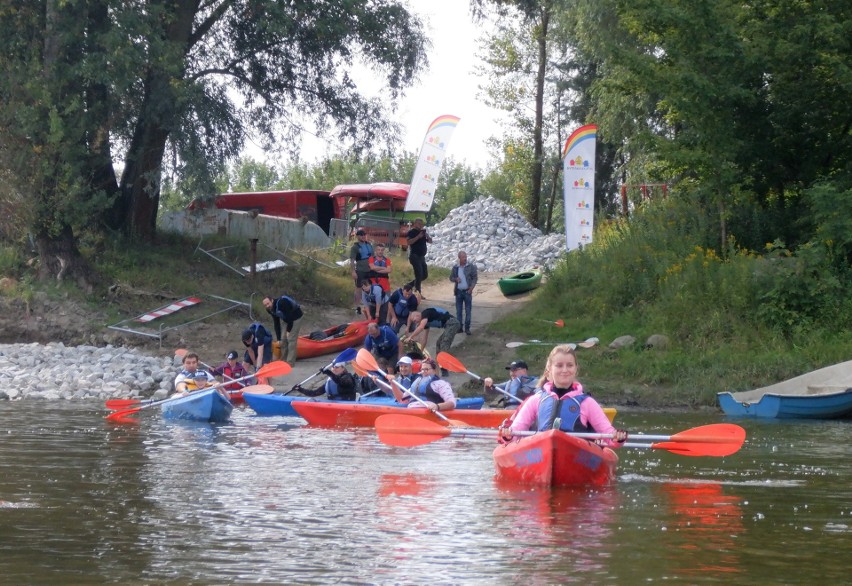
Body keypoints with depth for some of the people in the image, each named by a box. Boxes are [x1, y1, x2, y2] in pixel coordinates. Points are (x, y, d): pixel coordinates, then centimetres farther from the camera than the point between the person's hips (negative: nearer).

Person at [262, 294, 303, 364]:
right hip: (288, 321, 9)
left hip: (296, 318, -9)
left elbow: (289, 316, -28)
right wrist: (278, 339, 1)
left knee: (291, 339, -15)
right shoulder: (271, 310, -3)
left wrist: (288, 331, -21)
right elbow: (276, 324, 3)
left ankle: (290, 362, -14)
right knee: (284, 340, 7)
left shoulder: (281, 303, -31)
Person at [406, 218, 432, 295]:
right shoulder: (411, 232, -6)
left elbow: (430, 241, 16)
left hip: (422, 256, 9)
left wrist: (427, 236, -4)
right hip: (415, 256, -9)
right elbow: (409, 242, -21)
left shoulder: (423, 232, 17)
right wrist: (418, 236, -25)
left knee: (425, 275, 11)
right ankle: (418, 293, -12)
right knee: (419, 275, -13)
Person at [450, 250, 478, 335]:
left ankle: (467, 328, 4)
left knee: (468, 311, 0)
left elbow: (475, 277, -1)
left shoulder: (471, 266, -4)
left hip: (467, 291, -2)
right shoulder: (455, 268, 4)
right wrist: (456, 279, -9)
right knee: (459, 311, 7)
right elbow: (451, 277, 13)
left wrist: (471, 287, -12)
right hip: (458, 291, 2)